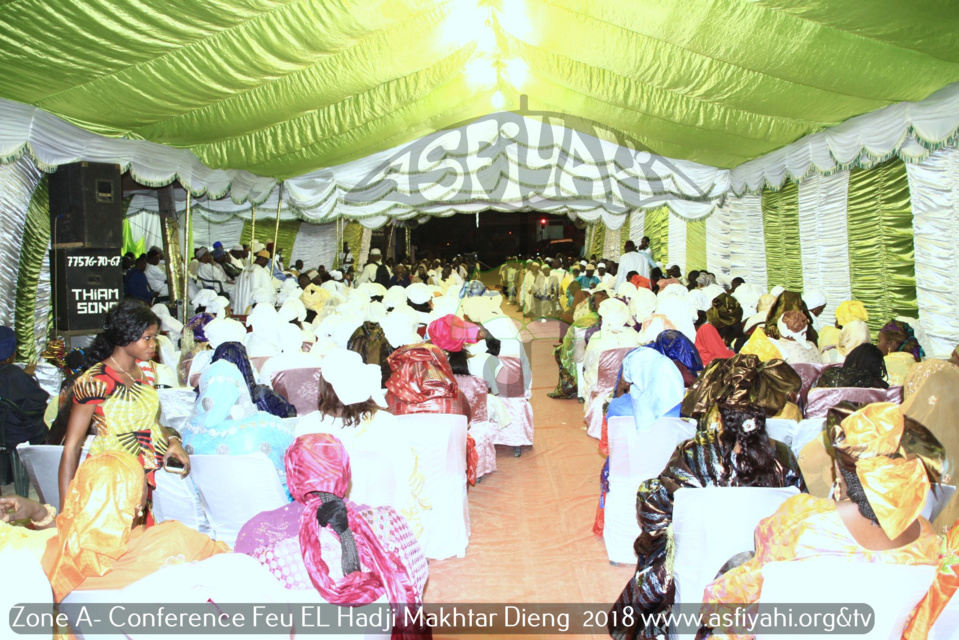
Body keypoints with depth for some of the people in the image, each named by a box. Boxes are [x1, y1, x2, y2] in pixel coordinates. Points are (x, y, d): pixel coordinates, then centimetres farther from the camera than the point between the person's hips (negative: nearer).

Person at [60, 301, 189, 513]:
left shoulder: (145, 369, 5)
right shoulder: (95, 382, -15)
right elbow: (71, 446, -12)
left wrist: (171, 440, -1)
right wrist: (65, 506, -16)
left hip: (146, 477, 6)